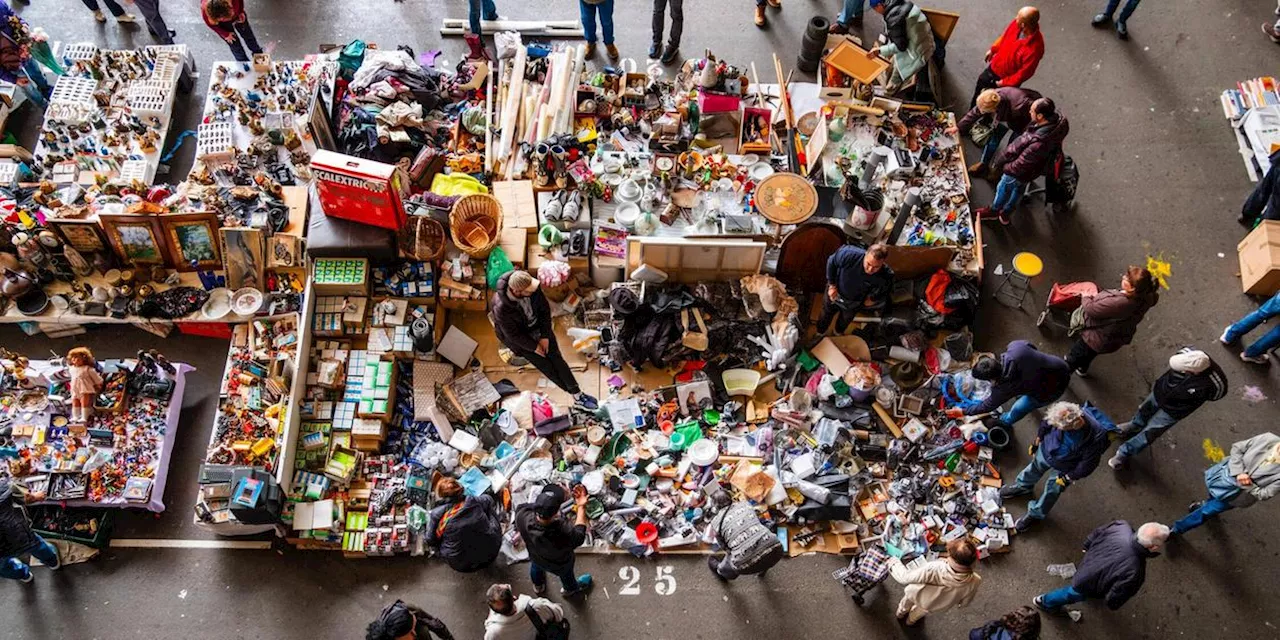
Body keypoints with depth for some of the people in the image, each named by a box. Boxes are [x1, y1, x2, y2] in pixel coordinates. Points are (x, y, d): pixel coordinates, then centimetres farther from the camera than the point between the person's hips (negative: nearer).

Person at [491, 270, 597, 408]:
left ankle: (577, 393, -1)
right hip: (519, 336, -4)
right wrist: (534, 347, -14)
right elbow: (513, 334, -24)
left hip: (537, 324, 4)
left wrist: (545, 336, -10)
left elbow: (545, 309, -9)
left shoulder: (531, 287, -25)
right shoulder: (501, 308, -37)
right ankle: (575, 394, 6)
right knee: (544, 364, -6)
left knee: (556, 357, -5)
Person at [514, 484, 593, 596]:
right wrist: (581, 507, -18)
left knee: (536, 566, 38)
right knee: (566, 574, 34)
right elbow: (579, 536, -23)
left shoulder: (522, 518, -41)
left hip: (535, 558, 2)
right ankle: (570, 589, 66)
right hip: (559, 565, -2)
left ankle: (538, 586, 69)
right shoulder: (565, 532, -48)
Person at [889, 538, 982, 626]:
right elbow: (964, 602, -14)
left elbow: (904, 577, -32)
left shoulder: (935, 569, -47)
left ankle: (901, 615, 66)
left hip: (915, 594, -2)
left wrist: (894, 563, -12)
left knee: (907, 602, 36)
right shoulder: (973, 582, -37)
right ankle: (911, 621, 68)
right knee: (919, 612, 38)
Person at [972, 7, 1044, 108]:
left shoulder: (1035, 48, -42)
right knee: (978, 90, 28)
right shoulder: (1016, 24, -24)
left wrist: (1005, 83, -17)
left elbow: (1025, 72, -28)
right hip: (994, 67, 6)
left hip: (1008, 79, -6)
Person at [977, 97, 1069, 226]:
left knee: (1003, 189, 24)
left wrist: (1006, 167, -11)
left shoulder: (1040, 143, -47)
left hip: (1022, 172, -7)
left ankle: (994, 211, 53)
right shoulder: (1056, 117, -25)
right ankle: (1006, 213, 58)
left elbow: (1021, 164, -31)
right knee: (1019, 189, 32)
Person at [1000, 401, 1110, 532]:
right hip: (1045, 452, 4)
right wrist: (1037, 442, 5)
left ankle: (1035, 515, 49)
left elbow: (1088, 464, -24)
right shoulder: (1065, 411, -35)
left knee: (1051, 492, 21)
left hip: (1063, 468, -3)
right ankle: (1023, 486, 65)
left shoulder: (1095, 439, -44)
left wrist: (1068, 478, -12)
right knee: (1034, 468, 32)